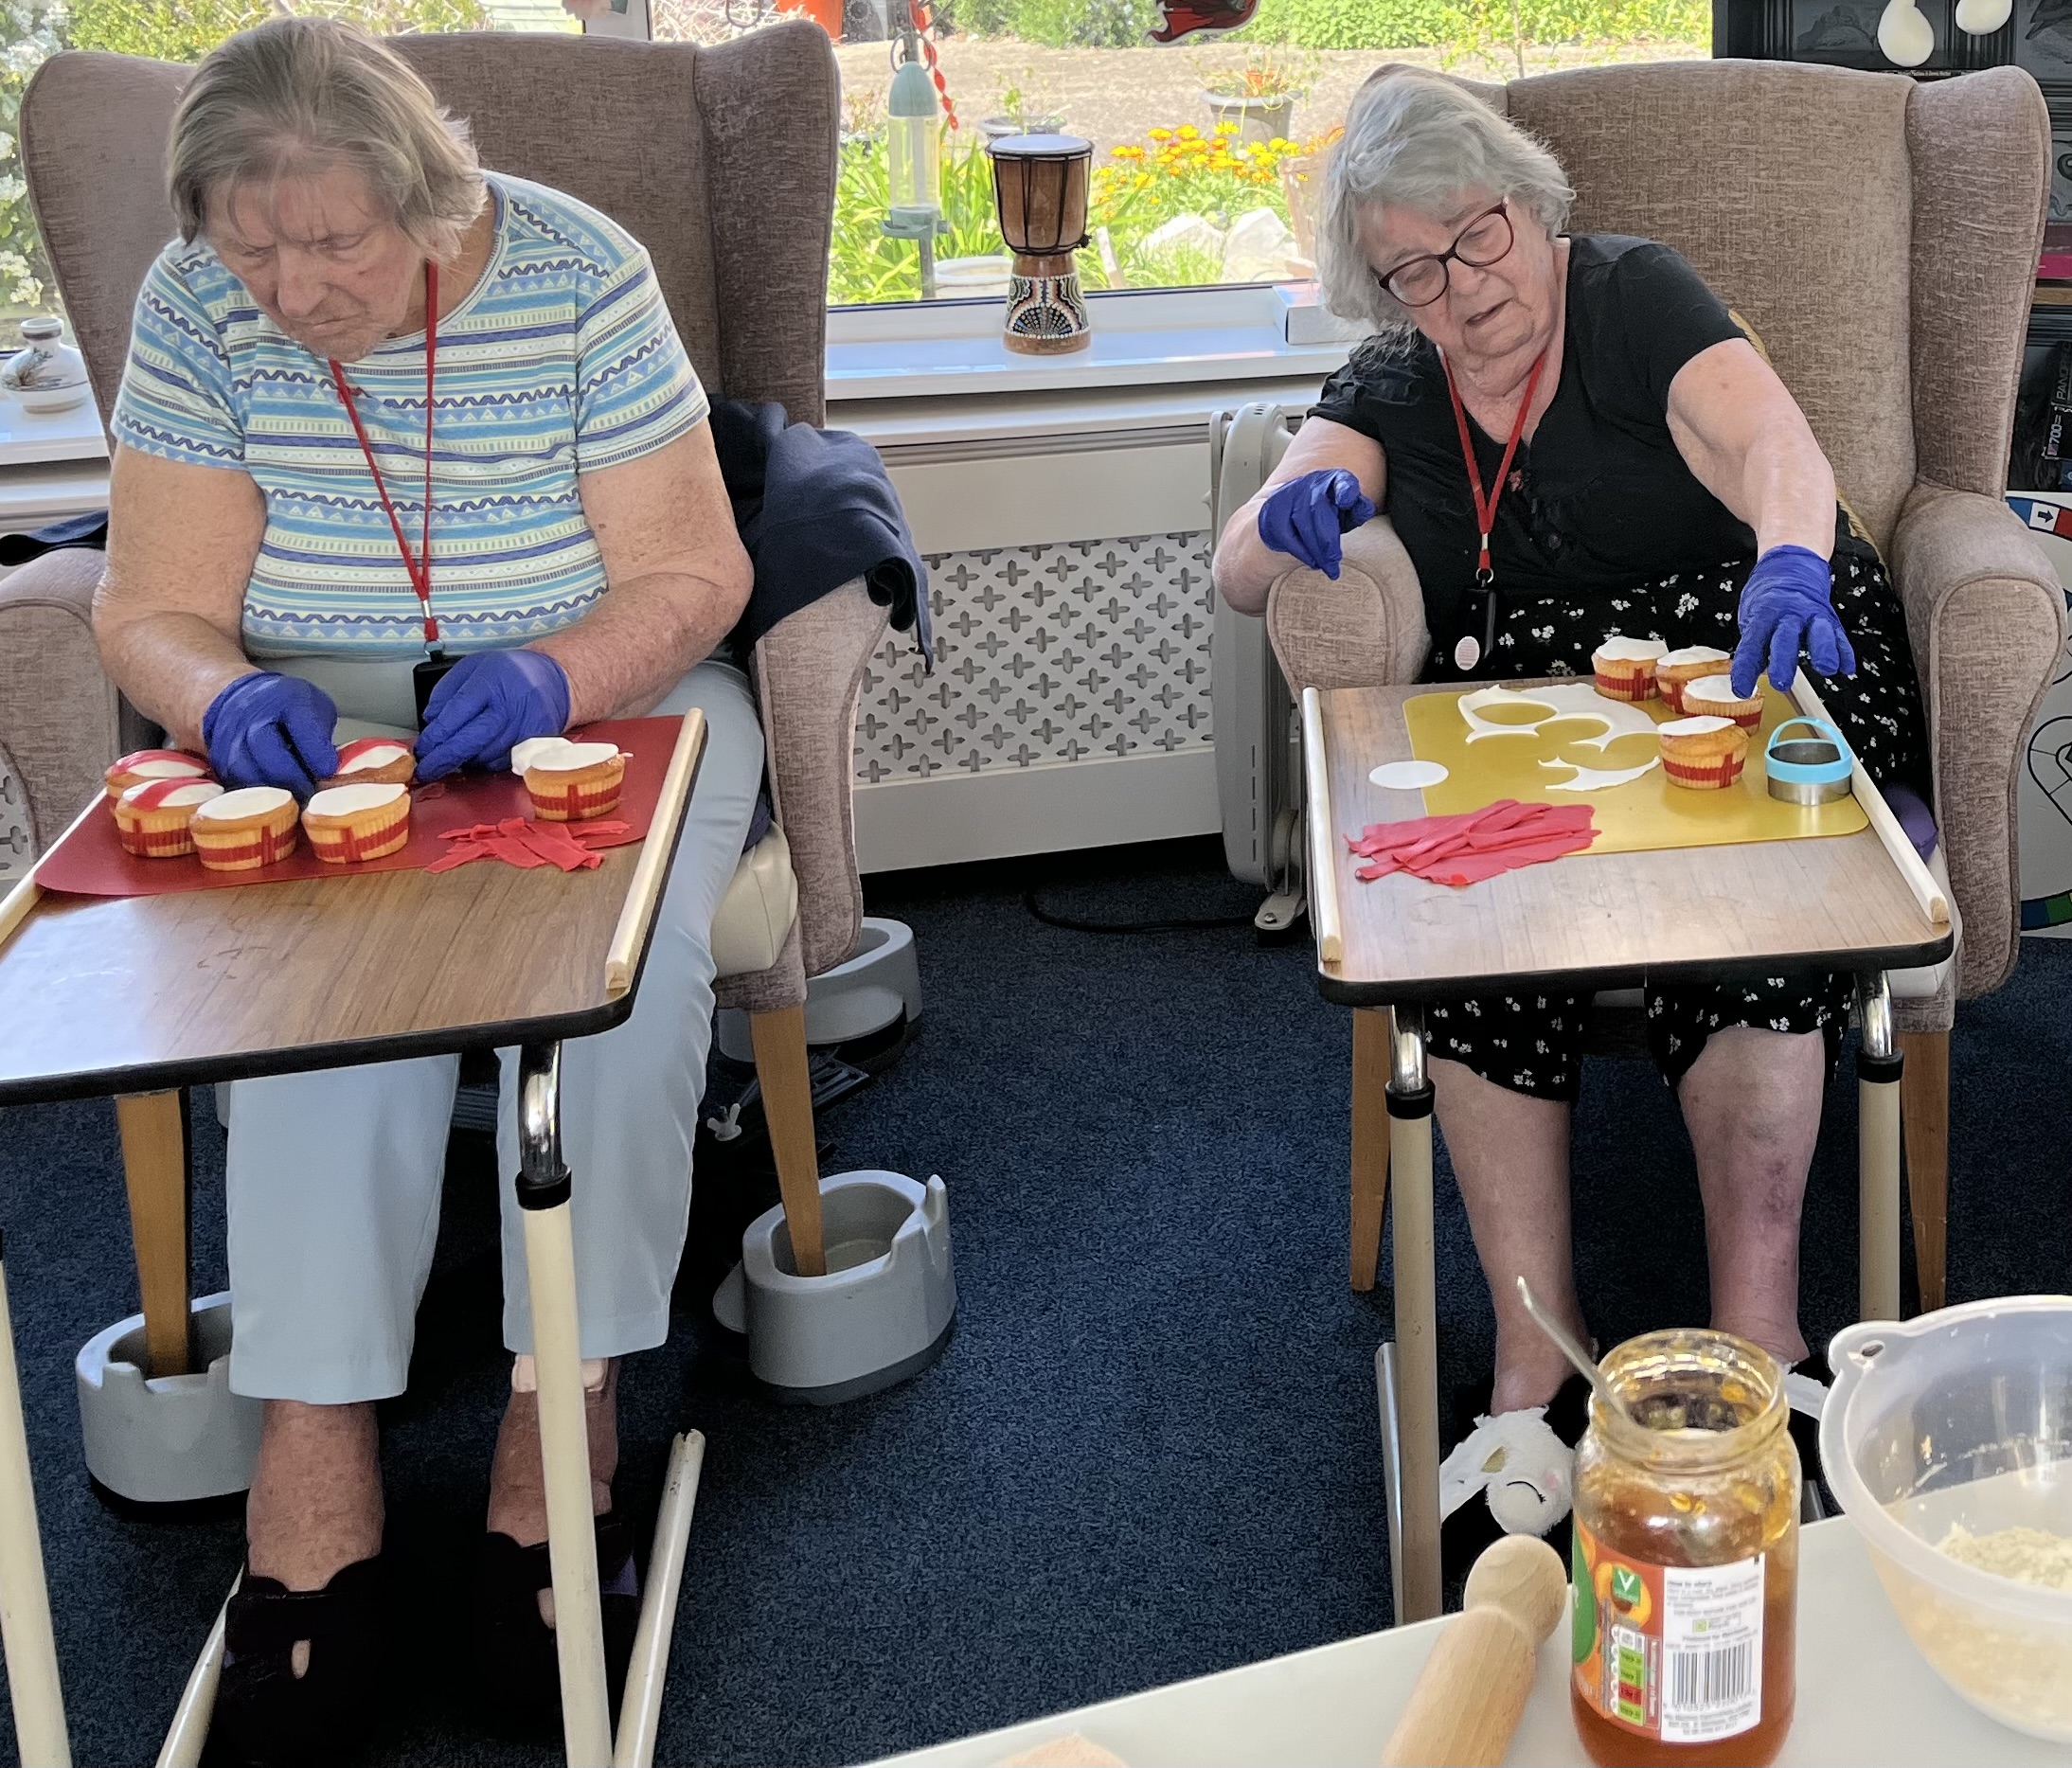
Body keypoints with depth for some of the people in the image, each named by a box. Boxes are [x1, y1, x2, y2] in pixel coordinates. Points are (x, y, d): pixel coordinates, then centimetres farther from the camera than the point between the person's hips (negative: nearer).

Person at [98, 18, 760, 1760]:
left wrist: (554, 676, -29)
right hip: (326, 719, 1)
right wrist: (227, 693, -28)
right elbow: (156, 612, -4)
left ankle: (560, 1418, -21)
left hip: (601, 693, -1)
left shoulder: (576, 273, -12)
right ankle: (318, 1454, -27)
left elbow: (690, 575, -10)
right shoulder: (196, 309, -6)